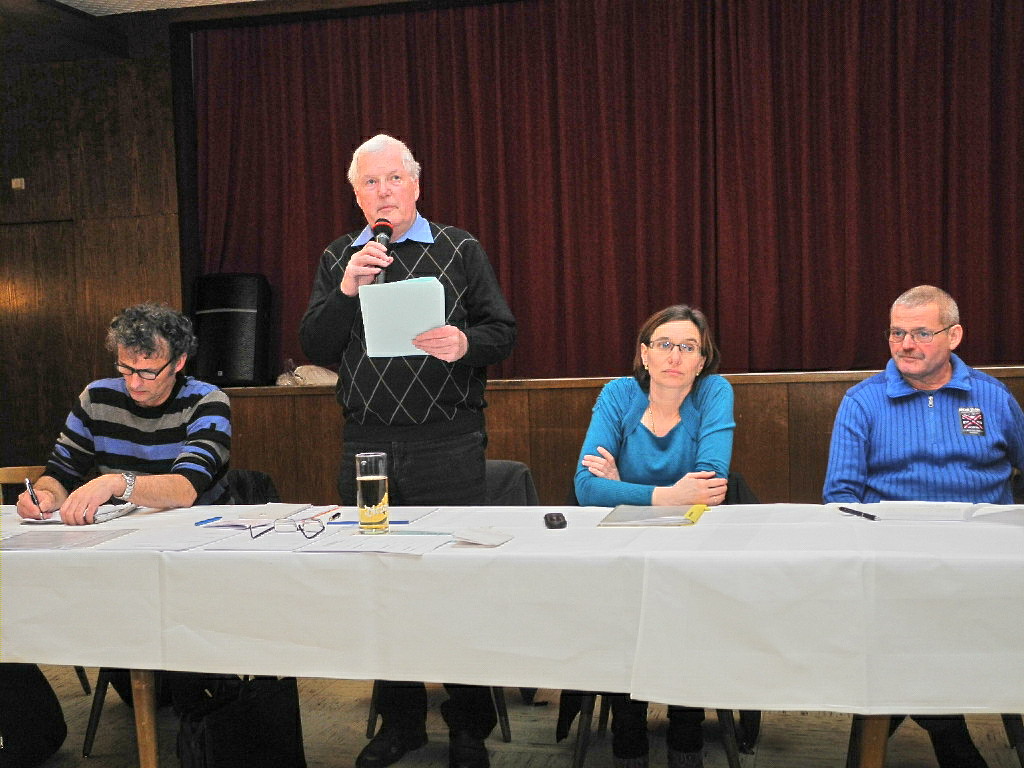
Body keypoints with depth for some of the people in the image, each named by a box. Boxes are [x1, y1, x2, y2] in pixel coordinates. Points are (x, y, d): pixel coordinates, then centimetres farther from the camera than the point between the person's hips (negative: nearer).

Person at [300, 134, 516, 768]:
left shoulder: (460, 251, 5)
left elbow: (503, 333, 0)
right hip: (367, 446, 3)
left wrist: (465, 343, -21)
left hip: (449, 446, -3)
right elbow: (316, 349, 4)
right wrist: (346, 290, -11)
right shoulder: (338, 260, 12)